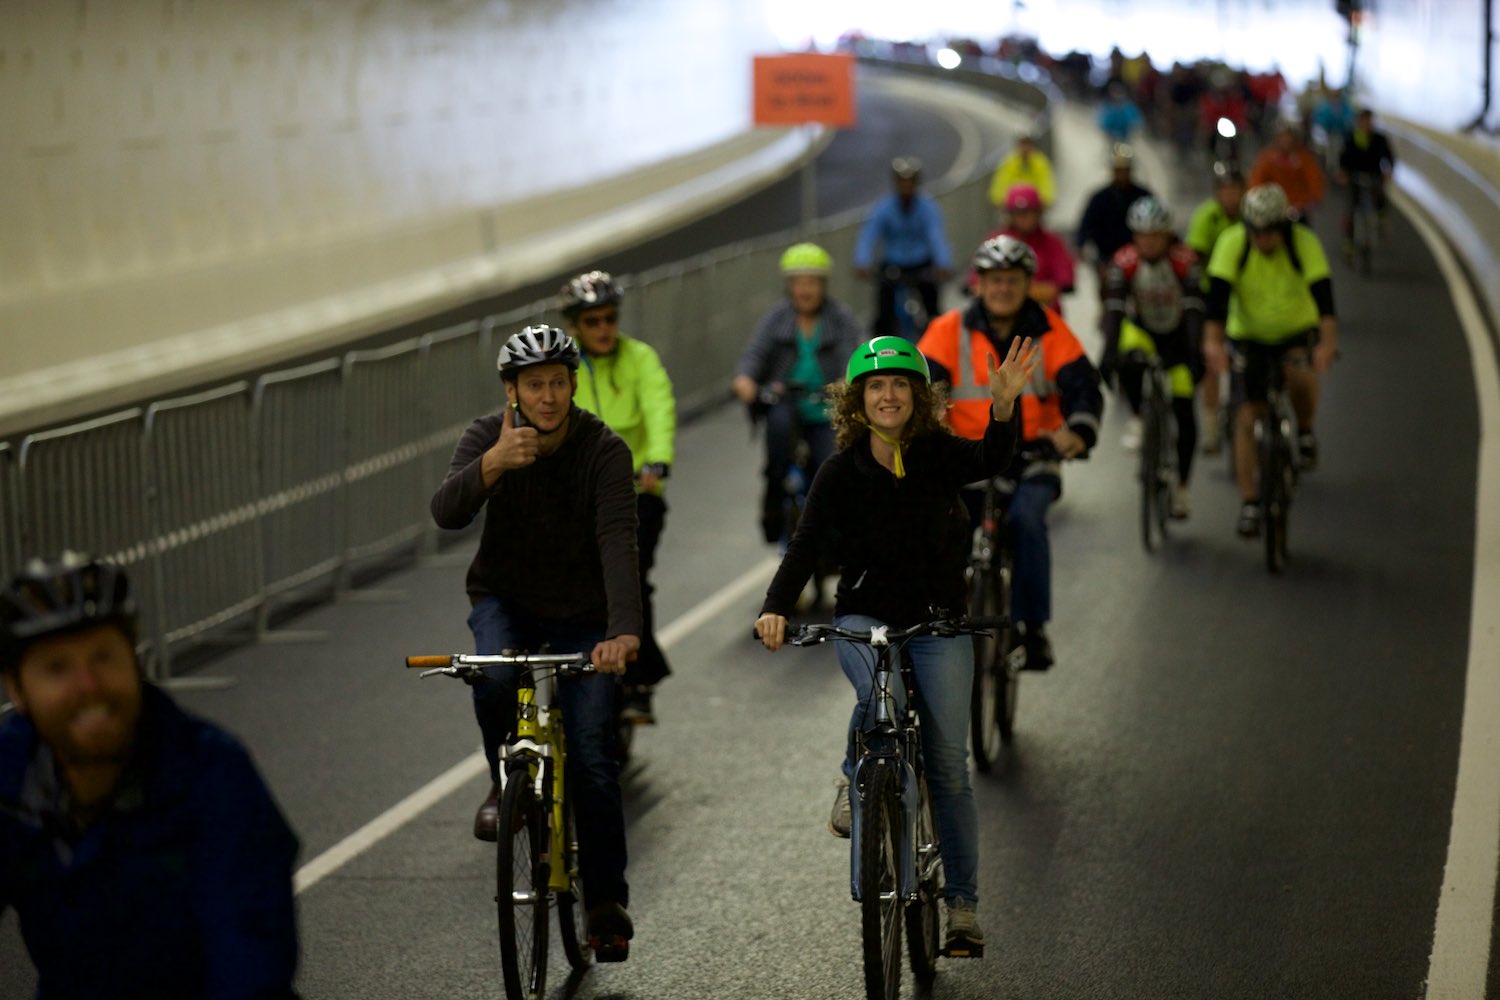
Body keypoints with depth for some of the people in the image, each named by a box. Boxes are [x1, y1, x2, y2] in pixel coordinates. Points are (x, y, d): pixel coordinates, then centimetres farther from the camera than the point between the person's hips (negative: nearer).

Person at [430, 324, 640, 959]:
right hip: (504, 601, 1)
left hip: (580, 614, -1)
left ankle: (607, 901, 6)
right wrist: (492, 464, -49)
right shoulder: (488, 437, -13)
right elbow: (447, 513, -30)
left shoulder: (604, 451, -18)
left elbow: (617, 543, -30)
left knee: (592, 758, -9)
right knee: (494, 675, -34)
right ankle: (505, 783, -5)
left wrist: (623, 631, -45)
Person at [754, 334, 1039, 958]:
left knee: (949, 764, -4)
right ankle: (855, 779, -2)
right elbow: (805, 545, -13)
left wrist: (1003, 408, -45)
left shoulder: (939, 457, -4)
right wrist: (776, 608, -30)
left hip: (937, 624, 1)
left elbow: (989, 462, -25)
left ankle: (962, 902, 5)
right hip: (864, 619, -1)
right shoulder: (842, 472, -4)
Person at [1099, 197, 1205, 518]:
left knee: (1184, 412, -7)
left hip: (1177, 334, -1)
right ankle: (1136, 418, -7)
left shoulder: (1184, 260, -26)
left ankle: (1182, 487, 8)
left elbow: (1193, 309, -31)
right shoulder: (1124, 261, -22)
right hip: (1140, 330, 1)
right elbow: (1114, 309, -27)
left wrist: (1196, 354, -42)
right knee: (1130, 363, -35)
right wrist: (1108, 354, -38)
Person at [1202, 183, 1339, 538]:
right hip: (1249, 335, 1)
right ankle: (1249, 504, 4)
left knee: (1301, 376, -34)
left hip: (1298, 331, -1)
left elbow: (1323, 295, -33)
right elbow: (1217, 294, -30)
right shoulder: (1232, 243, -22)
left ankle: (1305, 432, -3)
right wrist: (1212, 341, -45)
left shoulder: (1304, 242, -23)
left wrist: (1328, 342, -48)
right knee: (1247, 417, -6)